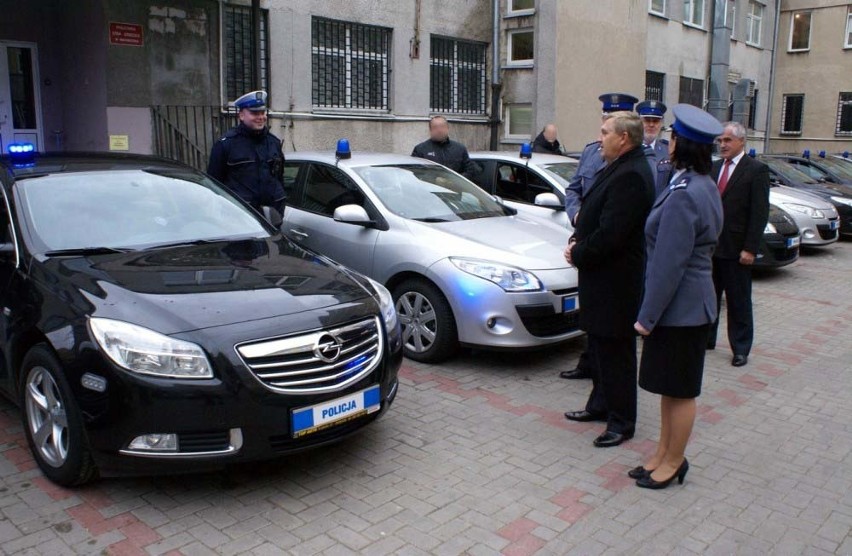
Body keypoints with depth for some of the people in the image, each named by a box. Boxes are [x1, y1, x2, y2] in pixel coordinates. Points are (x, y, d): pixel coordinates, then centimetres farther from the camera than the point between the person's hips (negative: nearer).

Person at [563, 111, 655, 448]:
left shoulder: (630, 176, -22)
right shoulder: (618, 169, 11)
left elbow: (610, 234, -26)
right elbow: (596, 215, 17)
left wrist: (578, 255, -13)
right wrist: (577, 240, 1)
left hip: (615, 280, -10)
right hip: (601, 277, 10)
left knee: (616, 352, 2)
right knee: (599, 345, 21)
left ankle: (621, 422, 15)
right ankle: (601, 404, 36)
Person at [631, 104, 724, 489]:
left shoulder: (683, 196, -23)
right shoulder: (704, 185, 8)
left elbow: (669, 263, -23)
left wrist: (648, 315, -16)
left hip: (680, 308, -10)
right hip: (689, 303, 10)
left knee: (679, 389, 6)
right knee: (670, 386, 18)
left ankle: (673, 462, 22)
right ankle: (664, 455, 32)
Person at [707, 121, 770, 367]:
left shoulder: (756, 169, -6)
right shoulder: (714, 168, 11)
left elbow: (760, 212, -10)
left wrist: (750, 249, -15)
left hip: (737, 249, -5)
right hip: (711, 245, 5)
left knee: (739, 301, 4)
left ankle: (741, 349, 14)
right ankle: (705, 338, 26)